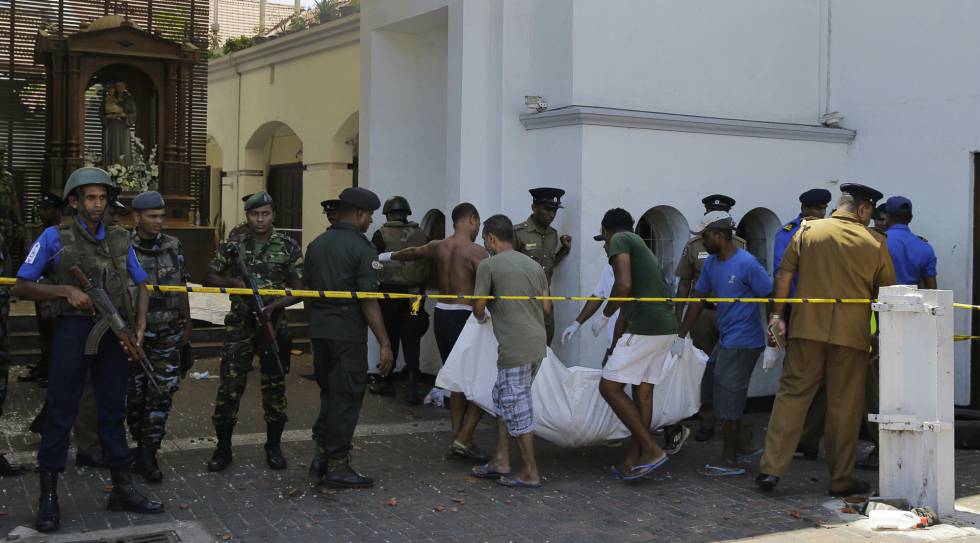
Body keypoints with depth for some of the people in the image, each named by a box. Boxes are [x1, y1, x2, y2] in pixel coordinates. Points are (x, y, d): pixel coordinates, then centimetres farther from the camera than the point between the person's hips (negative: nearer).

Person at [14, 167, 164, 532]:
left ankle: (122, 489, 18)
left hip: (115, 335, 4)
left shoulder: (120, 240, 10)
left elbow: (140, 285, 16)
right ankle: (48, 498, 8)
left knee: (113, 412, 10)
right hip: (73, 332, -4)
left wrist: (140, 326, 1)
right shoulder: (55, 238, -1)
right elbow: (21, 287, -1)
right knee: (60, 413, 0)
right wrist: (66, 290, -14)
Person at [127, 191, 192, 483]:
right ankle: (142, 445, 25)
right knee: (134, 393, 7)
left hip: (168, 333, 2)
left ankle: (147, 455, 1)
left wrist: (187, 323, 14)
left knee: (162, 392, -4)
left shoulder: (173, 246, 5)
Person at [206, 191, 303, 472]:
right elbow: (211, 277, 10)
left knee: (274, 387, 7)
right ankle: (223, 448, 10)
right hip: (239, 325, 0)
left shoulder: (289, 247, 1)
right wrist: (233, 283, -10)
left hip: (274, 326, 0)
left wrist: (274, 305, -16)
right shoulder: (233, 245, 5)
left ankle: (274, 447, 20)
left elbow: (298, 290, 0)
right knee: (229, 387, -2)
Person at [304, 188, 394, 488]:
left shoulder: (317, 244, 11)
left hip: (319, 328, 7)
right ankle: (337, 466, 6)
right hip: (348, 331, -7)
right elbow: (368, 300, -16)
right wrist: (384, 343, -14)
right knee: (346, 397, 2)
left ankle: (321, 456, 23)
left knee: (329, 393, 19)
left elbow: (308, 289, 13)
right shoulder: (362, 248, -11)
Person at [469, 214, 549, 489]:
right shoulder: (533, 265, 14)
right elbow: (547, 307, 13)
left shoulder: (489, 265, -5)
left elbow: (478, 306, -6)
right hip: (537, 340, 8)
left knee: (516, 406, 1)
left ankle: (530, 472, 7)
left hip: (514, 345, -8)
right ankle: (501, 461, 22)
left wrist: (482, 319, 16)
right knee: (503, 397, 18)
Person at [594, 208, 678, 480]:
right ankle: (633, 460, 18)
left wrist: (604, 316, -2)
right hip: (666, 326, 9)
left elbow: (624, 286, -18)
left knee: (609, 386, -2)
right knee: (643, 391, 13)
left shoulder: (620, 240, 0)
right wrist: (613, 351, 36)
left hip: (645, 327, -9)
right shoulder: (641, 247, 26)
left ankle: (651, 449, -3)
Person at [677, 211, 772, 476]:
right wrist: (681, 336, 13)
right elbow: (698, 299, 14)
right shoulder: (710, 263, 7)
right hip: (725, 340, 9)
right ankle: (744, 446, 28)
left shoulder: (746, 263, -17)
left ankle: (730, 461, 9)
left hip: (743, 342, -9)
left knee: (728, 399, -2)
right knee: (720, 395, 16)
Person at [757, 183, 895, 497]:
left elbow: (784, 274, 1)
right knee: (845, 405, 6)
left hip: (807, 329, 1)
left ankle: (771, 468, -1)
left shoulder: (807, 231, 3)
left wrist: (777, 314, 6)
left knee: (792, 395, 5)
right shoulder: (875, 242, 1)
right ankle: (841, 480, 13)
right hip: (852, 334, -1)